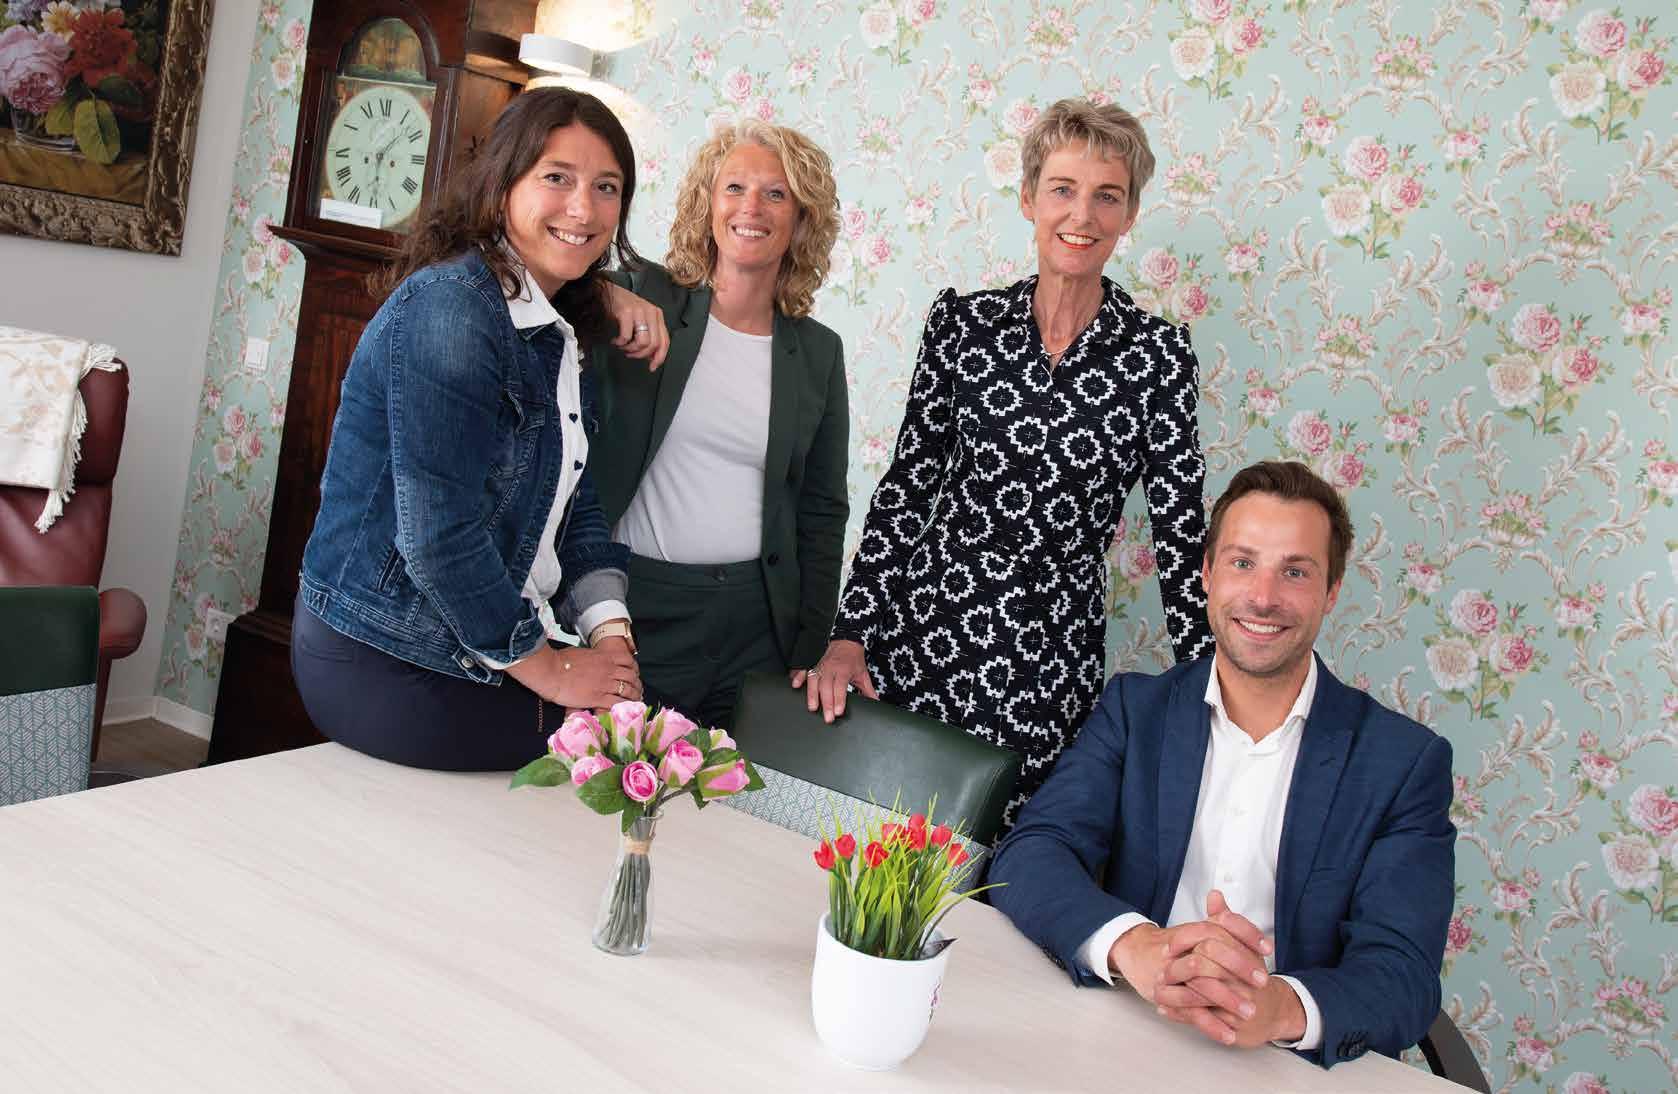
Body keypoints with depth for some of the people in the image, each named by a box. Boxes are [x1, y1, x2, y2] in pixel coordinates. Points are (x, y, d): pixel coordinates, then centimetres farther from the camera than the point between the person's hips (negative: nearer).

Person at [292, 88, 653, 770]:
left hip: (483, 654, 8)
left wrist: (609, 633, -6)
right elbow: (438, 532, -23)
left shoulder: (557, 334, 10)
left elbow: (575, 510, 9)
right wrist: (548, 669, -15)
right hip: (389, 669, -8)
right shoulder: (449, 307, -19)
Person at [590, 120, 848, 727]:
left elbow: (822, 512, 10)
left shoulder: (818, 351, 7)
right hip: (627, 606, -2)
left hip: (754, 626, 2)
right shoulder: (645, 299, 0)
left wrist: (811, 649, 5)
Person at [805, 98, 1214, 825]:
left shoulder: (1158, 354, -3)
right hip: (918, 627, 2)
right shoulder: (962, 321, 2)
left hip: (1047, 660, -1)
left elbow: (1179, 532, -1)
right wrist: (849, 633, -2)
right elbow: (905, 488, 3)